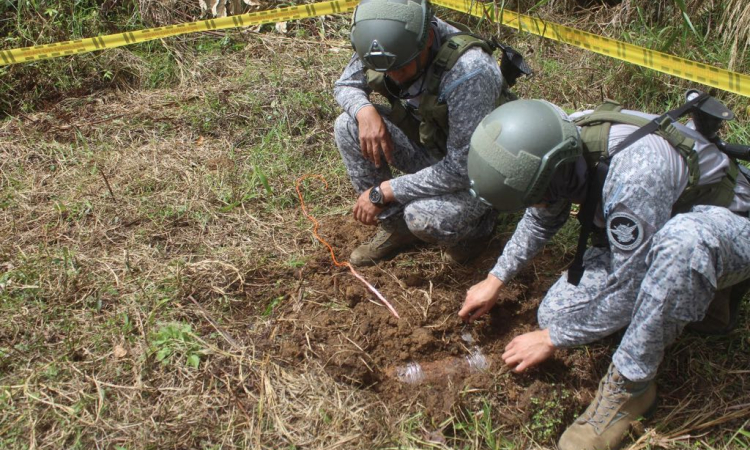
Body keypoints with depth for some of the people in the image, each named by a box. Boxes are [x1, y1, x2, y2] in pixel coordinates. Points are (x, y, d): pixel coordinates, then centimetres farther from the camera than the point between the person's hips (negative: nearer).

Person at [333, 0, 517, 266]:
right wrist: (365, 110, -22)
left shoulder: (469, 70, -36)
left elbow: (462, 169, -33)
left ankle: (475, 224, 3)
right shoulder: (386, 40, -17)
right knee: (348, 126, -11)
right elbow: (345, 85, 3)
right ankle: (394, 227, 3)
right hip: (429, 146, 7)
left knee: (423, 217, -34)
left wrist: (383, 192, -27)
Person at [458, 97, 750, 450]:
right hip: (638, 237, 7)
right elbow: (541, 219, 7)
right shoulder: (561, 145, -17)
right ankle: (695, 288, 11)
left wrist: (552, 339, -17)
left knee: (683, 239, -43)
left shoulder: (634, 173, -41)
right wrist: (496, 279, 7)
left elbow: (627, 290, -31)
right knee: (554, 315, -6)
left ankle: (630, 385, -23)